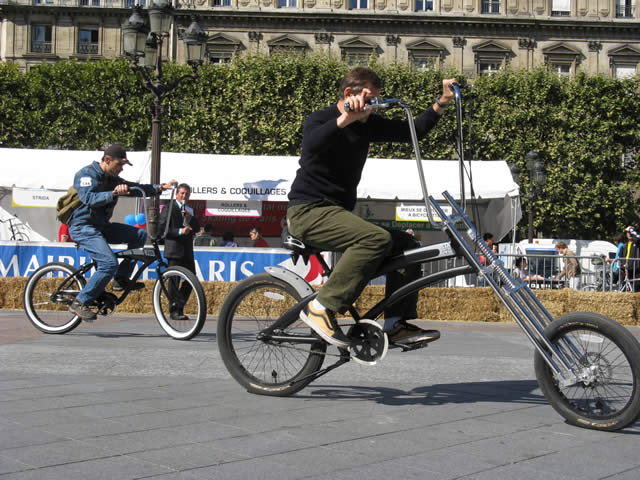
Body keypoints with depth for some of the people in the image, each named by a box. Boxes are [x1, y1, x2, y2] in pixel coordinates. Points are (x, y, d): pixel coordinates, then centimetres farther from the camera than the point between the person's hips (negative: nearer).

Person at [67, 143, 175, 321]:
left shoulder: (111, 179, 13)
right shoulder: (87, 173, -12)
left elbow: (136, 189, 14)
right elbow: (89, 198, -27)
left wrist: (161, 188, 2)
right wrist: (113, 194, -41)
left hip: (101, 226, 9)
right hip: (83, 227, -9)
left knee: (140, 234, 1)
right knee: (110, 263, -24)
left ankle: (122, 279, 3)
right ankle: (80, 303, -14)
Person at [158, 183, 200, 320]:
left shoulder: (190, 211, 18)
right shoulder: (168, 209, -2)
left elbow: (197, 228, 12)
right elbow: (161, 228, -10)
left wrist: (190, 218, -6)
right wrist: (179, 231, -18)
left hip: (187, 251, 7)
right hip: (174, 250, -7)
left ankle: (179, 307, 18)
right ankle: (174, 311, 0)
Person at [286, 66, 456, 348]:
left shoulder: (367, 124, 12)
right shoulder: (320, 119, -8)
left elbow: (412, 132, 13)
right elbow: (311, 144, -32)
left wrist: (441, 104, 3)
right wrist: (344, 119, -43)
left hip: (337, 212, 9)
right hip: (309, 211, -8)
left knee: (406, 244, 0)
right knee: (377, 238, -30)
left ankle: (396, 325, -1)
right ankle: (321, 307, -27)